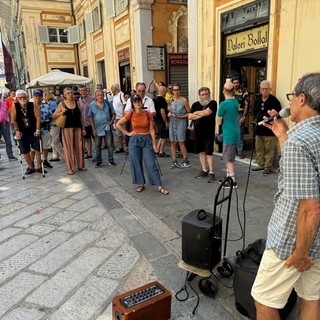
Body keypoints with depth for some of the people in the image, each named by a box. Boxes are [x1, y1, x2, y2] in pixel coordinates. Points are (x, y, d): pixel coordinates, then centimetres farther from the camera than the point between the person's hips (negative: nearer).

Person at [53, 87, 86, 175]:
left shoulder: (76, 103, 9)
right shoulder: (62, 104, 1)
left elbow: (81, 116, 10)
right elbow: (54, 115, 4)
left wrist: (83, 128, 6)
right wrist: (62, 112, -14)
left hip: (78, 127, 3)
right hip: (67, 128, -2)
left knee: (79, 146, 6)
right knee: (69, 147, 0)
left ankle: (80, 165, 18)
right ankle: (70, 168, 6)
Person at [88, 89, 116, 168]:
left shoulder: (108, 103, 0)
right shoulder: (92, 105, -1)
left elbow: (113, 113, 6)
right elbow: (90, 117, 0)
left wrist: (111, 121, -9)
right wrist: (93, 128, -5)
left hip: (107, 127, 0)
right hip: (97, 128, 0)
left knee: (109, 144, 0)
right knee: (98, 145, 8)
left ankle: (111, 160, 11)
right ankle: (98, 161, 19)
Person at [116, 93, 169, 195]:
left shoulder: (148, 114, -4)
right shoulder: (130, 114, -4)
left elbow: (152, 130, -2)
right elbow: (118, 124, 6)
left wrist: (154, 144, -4)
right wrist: (128, 133, 1)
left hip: (147, 140, -1)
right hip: (135, 140, 1)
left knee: (151, 164, -4)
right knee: (137, 164, 7)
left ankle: (160, 186, 1)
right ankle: (141, 184, 23)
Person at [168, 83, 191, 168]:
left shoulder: (184, 100, -5)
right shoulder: (171, 100, 10)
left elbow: (189, 113, -4)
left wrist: (182, 116, -17)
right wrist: (169, 114, 1)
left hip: (181, 122, -5)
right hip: (172, 123, 5)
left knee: (181, 143, -6)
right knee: (173, 143, 5)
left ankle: (186, 161, 8)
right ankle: (174, 161, 13)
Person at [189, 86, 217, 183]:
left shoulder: (213, 103, -3)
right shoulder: (195, 105, 10)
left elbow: (207, 112, -19)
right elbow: (190, 116, 0)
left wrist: (196, 113, -3)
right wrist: (202, 115, -11)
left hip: (209, 133, -5)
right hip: (198, 132, 5)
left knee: (209, 153, -5)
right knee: (201, 152, 11)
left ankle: (211, 173, 2)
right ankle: (204, 170, 23)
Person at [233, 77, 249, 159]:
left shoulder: (244, 93, -3)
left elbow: (246, 106, -4)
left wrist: (243, 117, -11)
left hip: (239, 115, -3)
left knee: (240, 134, 1)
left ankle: (240, 151, 10)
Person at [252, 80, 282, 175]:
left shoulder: (274, 101, -9)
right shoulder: (257, 100, 12)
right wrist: (257, 118, 9)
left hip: (269, 129, -7)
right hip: (259, 129, 7)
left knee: (269, 149, -2)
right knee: (259, 148, 13)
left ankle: (267, 167, 7)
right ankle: (261, 165, 25)